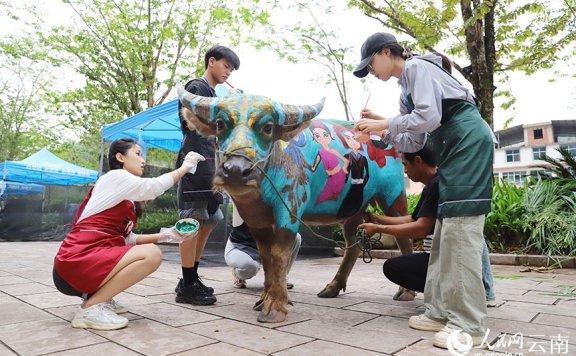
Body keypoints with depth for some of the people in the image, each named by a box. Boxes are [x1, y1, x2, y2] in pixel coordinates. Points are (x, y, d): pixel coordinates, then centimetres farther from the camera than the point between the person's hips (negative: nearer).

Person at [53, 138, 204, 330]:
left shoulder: (126, 197, 20)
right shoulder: (114, 177, -4)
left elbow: (128, 239, 11)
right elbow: (154, 186, -19)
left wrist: (163, 235, 4)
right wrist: (184, 167, -6)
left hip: (90, 259, 9)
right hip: (76, 262, -9)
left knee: (148, 250, 16)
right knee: (152, 254, -20)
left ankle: (98, 296, 9)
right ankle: (91, 307, -13)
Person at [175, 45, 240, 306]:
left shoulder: (211, 93, 26)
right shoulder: (198, 86, -1)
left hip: (209, 162, 10)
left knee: (209, 220, 9)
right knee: (192, 220, -9)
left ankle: (190, 279, 16)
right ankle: (188, 286, -4)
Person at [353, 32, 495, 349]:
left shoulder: (417, 67, -5)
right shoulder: (406, 85, 21)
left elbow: (429, 117, -20)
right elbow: (413, 142, 15)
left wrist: (383, 123, -12)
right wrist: (380, 127, 6)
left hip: (469, 142, -10)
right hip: (454, 149, 10)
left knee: (460, 226, -15)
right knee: (446, 227, 5)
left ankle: (468, 323, -10)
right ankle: (441, 311, 9)